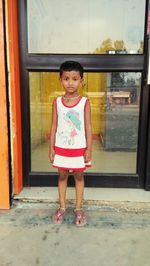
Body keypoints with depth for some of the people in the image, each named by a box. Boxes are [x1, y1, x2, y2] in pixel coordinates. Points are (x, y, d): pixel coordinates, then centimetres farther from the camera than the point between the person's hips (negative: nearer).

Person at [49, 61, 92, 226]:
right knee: (62, 176, 14)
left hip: (79, 148, -2)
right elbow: (54, 126, 1)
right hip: (61, 148, 2)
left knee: (79, 176, 11)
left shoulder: (84, 102, -7)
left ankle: (79, 208, 26)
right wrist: (51, 148, 0)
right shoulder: (57, 102, -2)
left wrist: (89, 149, -7)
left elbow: (88, 127, -5)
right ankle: (62, 208, 29)